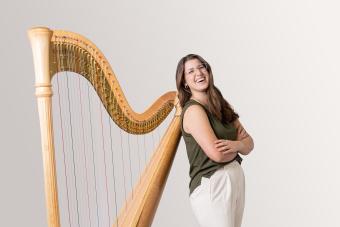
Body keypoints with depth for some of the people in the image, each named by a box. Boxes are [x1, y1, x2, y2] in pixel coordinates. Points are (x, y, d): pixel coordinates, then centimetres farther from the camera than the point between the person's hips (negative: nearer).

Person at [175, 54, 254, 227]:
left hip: (236, 179, 8)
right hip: (210, 185, -7)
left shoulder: (221, 106, 11)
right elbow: (217, 154, -21)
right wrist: (238, 144, -1)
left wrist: (235, 144, -15)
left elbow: (249, 144, 8)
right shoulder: (193, 110, -12)